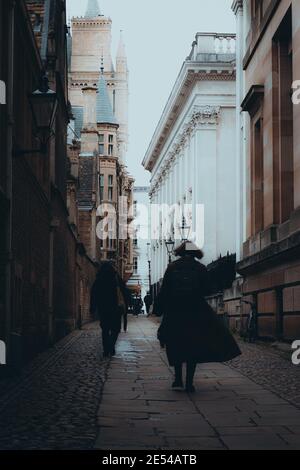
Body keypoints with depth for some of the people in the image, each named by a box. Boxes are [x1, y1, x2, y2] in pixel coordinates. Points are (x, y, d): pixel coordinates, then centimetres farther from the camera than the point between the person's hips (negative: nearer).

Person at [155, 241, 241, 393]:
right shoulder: (201, 269, -1)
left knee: (176, 346, 15)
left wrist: (158, 310, 6)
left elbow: (163, 291, -2)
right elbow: (207, 291, -2)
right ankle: (189, 383, 1)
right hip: (196, 313, -1)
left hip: (175, 313, 1)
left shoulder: (172, 268, 1)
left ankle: (178, 379, 12)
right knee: (193, 348, 5)